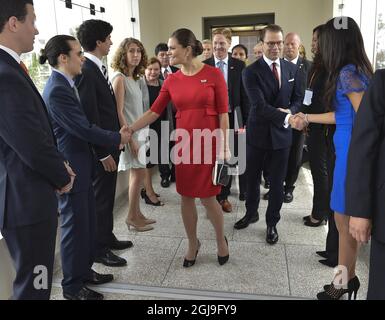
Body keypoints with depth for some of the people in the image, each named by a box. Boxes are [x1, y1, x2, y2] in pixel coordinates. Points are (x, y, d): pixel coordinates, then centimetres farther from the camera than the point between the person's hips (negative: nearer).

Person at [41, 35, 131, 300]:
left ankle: (84, 270, 36)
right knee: (75, 226, 4)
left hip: (80, 165, 10)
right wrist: (117, 138, -9)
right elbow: (84, 129, -21)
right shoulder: (58, 90, -21)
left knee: (88, 222, 19)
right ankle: (72, 286, 22)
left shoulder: (65, 85, 10)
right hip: (71, 169, -9)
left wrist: (114, 137, 6)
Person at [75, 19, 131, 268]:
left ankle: (107, 237, 35)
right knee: (100, 198, 4)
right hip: (100, 149, -9)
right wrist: (103, 153, -20)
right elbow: (89, 117, -22)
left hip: (110, 144, 9)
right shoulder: (85, 71, -19)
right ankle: (99, 249, 20)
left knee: (107, 196, 19)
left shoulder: (99, 68, 10)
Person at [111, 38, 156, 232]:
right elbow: (118, 112, -17)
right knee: (139, 173, -6)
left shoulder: (136, 78, 12)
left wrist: (138, 134, 11)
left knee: (136, 174, 11)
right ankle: (132, 217, 7)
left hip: (138, 131, 8)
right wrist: (130, 138, -19)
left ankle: (136, 214, 20)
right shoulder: (119, 78, -12)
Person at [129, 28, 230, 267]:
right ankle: (193, 244, 31)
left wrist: (224, 148, -8)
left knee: (208, 198, 2)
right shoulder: (172, 81, 5)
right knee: (186, 197, 9)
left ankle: (221, 240, 30)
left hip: (209, 143, -4)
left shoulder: (214, 74, -6)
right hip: (184, 143, 4)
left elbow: (223, 114, -6)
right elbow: (154, 112, 5)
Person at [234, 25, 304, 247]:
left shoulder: (292, 69, 3)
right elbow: (259, 105, -20)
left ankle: (272, 223, 28)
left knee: (277, 182, 10)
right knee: (253, 178, 14)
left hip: (282, 133, 2)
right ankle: (251, 213, 38)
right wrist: (285, 117, -27)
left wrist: (289, 111, -12)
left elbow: (298, 98, 9)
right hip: (258, 132, -2)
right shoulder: (251, 72, -10)